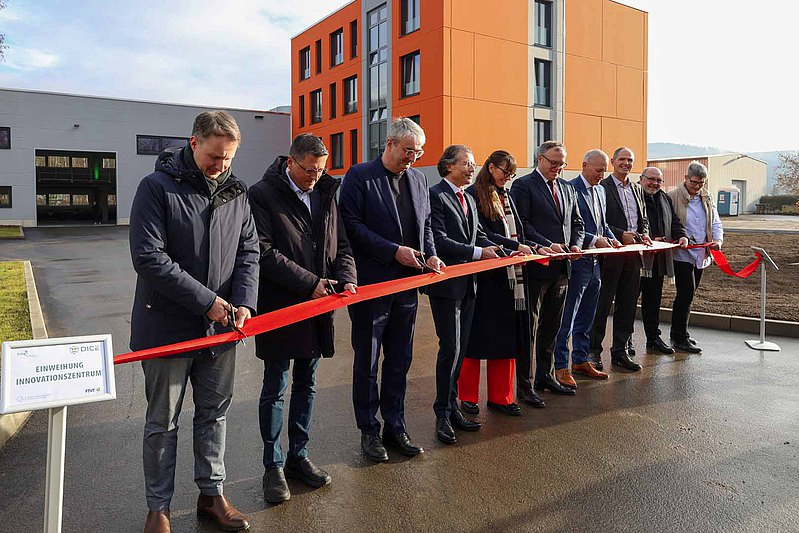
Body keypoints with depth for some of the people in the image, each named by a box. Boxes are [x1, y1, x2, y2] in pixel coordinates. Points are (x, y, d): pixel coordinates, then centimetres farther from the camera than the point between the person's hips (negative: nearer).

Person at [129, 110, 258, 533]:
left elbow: (248, 251, 7)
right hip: (167, 328, -5)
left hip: (220, 327, 5)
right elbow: (149, 257, -18)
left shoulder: (235, 193, 6)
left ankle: (212, 494, 33)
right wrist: (206, 300, -20)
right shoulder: (157, 187, -10)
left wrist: (244, 302, -10)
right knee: (162, 422, 10)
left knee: (214, 414, 16)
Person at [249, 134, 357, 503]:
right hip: (279, 307, -6)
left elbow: (342, 245, 13)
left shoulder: (326, 195, 10)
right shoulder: (262, 195, -8)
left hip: (317, 308, 6)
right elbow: (264, 252, -16)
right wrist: (309, 283, -19)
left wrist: (346, 277, -7)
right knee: (275, 389, 6)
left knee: (306, 385, 15)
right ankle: (273, 466, 21)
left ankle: (298, 458, 30)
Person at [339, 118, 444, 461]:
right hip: (370, 284, -5)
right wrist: (394, 251, -18)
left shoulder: (418, 179, 11)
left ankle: (395, 427, 28)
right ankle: (369, 430, 22)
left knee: (399, 362, 14)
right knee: (367, 363, 8)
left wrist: (430, 254, -1)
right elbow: (352, 225, -14)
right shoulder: (359, 176, -7)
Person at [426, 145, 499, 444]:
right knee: (450, 349, -5)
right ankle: (443, 415, 8)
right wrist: (478, 253, -19)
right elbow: (439, 240, -18)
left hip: (467, 284, 8)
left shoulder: (469, 200, 18)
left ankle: (452, 407, 23)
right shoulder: (435, 195, -9)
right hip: (446, 284, -8)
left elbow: (479, 237, 15)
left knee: (460, 349, 12)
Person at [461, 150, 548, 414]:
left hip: (510, 275, 7)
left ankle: (501, 396, 16)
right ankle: (468, 396, 13)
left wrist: (534, 247, 3)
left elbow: (516, 233, 19)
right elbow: (482, 234, -13)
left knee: (506, 335, 8)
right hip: (484, 275, -7)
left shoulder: (506, 196, 18)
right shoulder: (473, 194, -5)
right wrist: (516, 246, -17)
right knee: (477, 333, 1)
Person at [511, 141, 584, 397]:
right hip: (536, 267, -7)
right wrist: (548, 245, -20)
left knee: (551, 326, 15)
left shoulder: (567, 188, 17)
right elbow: (522, 223, -14)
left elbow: (577, 222, 19)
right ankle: (525, 383, 9)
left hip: (561, 266, 7)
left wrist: (576, 245, -1)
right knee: (530, 326, 0)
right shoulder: (523, 185, -6)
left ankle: (545, 376, 27)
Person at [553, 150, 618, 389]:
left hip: (594, 262, 9)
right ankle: (561, 367, 5)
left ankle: (581, 360, 27)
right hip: (577, 260, -9)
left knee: (586, 317, 16)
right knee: (567, 317, -2)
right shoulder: (571, 189, -12)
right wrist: (594, 240, -19)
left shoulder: (600, 190, 16)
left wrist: (611, 237, 5)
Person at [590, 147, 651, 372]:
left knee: (627, 305, 11)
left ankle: (620, 350, 20)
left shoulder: (637, 189, 17)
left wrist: (644, 234, 2)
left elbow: (643, 219, 22)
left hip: (633, 254, 7)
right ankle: (594, 351, 8)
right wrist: (621, 235, -18)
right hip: (611, 252, -7)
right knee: (602, 305, -1)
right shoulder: (602, 187, -5)